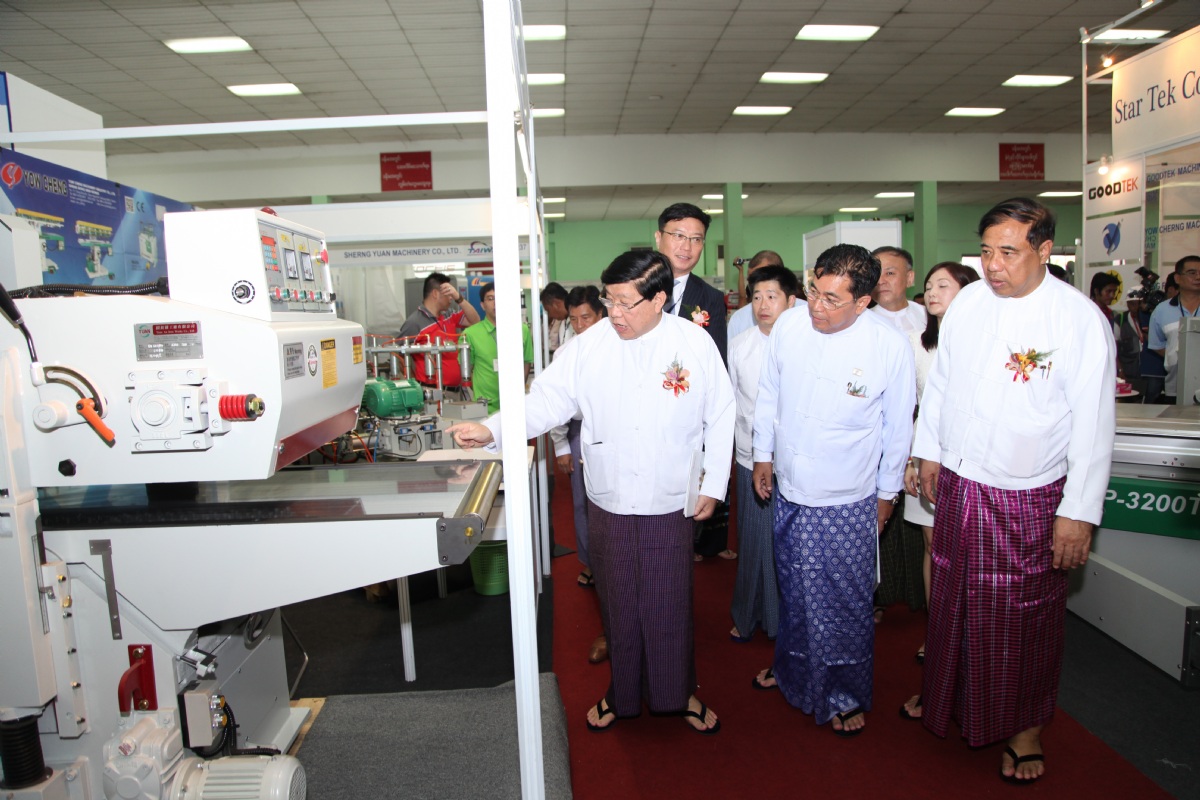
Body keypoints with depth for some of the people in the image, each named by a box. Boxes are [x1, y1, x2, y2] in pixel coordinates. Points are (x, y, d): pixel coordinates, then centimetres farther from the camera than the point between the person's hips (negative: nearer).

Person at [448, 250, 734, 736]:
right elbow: (546, 401, -7)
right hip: (608, 501, 1)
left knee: (670, 607, 11)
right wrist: (491, 430, -20)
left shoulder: (696, 344, -7)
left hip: (670, 505, -1)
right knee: (617, 605, 15)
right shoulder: (589, 345, -6)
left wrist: (713, 486, 0)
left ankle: (678, 693, 36)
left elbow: (720, 418, 0)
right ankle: (623, 693, 39)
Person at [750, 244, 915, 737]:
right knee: (795, 592, 22)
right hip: (789, 492, 3)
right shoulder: (788, 326, -9)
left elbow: (897, 427, -4)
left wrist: (887, 493, 4)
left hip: (848, 502, -3)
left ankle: (847, 696, 34)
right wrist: (763, 454, 11)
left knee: (845, 603, 10)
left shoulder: (891, 347, -17)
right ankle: (792, 669, 46)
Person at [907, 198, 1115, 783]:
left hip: (1030, 497, -4)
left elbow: (1094, 424, -13)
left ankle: (1025, 727, 34)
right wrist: (928, 450, 13)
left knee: (1025, 618, 11)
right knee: (952, 602, 19)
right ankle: (946, 699, 42)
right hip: (958, 484, 4)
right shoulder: (967, 301, -1)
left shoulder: (1080, 318, -14)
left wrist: (1079, 512, -13)